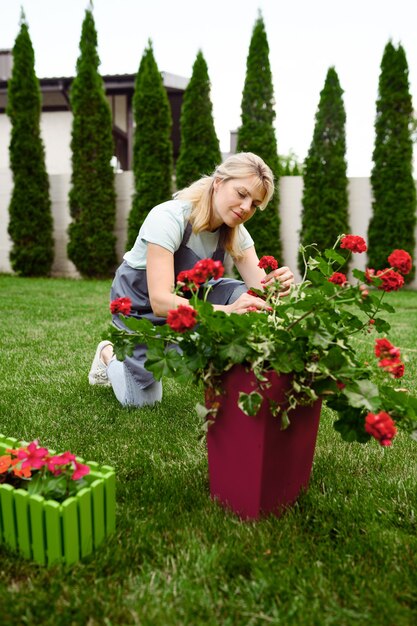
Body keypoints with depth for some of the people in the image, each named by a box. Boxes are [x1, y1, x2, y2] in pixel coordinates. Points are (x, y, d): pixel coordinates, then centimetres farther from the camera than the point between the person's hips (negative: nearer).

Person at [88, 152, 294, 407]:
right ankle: (110, 356, 26)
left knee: (245, 298, -23)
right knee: (143, 400, -4)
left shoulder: (235, 231, -14)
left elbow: (258, 286, -22)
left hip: (188, 295, 5)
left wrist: (276, 287, -46)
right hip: (141, 301, -4)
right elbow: (160, 302, -42)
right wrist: (227, 312, -55)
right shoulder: (169, 218, -33)